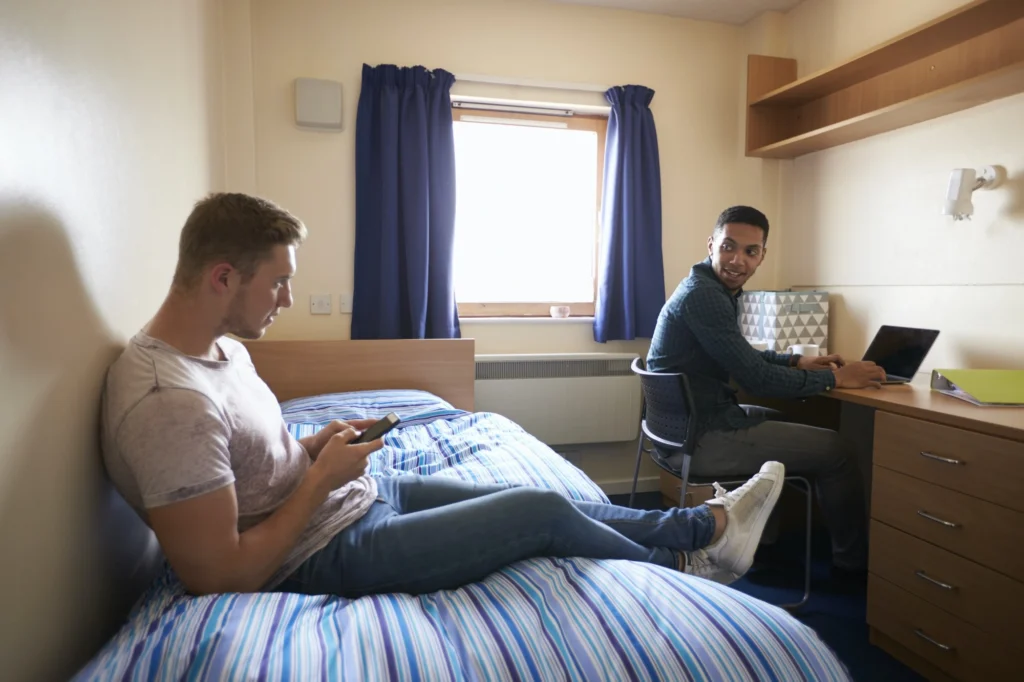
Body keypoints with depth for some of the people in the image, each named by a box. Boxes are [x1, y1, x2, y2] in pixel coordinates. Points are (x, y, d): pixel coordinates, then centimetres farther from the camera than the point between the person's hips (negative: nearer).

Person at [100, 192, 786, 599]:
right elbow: (220, 575, -25)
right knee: (544, 512, -9)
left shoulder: (221, 346, 2)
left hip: (366, 492, 9)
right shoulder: (169, 402, -28)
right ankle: (681, 570, 19)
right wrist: (321, 478, -18)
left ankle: (707, 523, 21)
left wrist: (315, 447, -1)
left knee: (543, 499, 7)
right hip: (328, 551, -9)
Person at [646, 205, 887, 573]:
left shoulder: (713, 288, 9)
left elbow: (741, 354, 24)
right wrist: (835, 379, -10)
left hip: (690, 422, 10)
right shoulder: (702, 295, -22)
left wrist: (798, 361, 13)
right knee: (837, 451, 1)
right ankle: (853, 560, 24)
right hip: (702, 437, -10)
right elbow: (756, 378, -21)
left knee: (791, 422, 30)